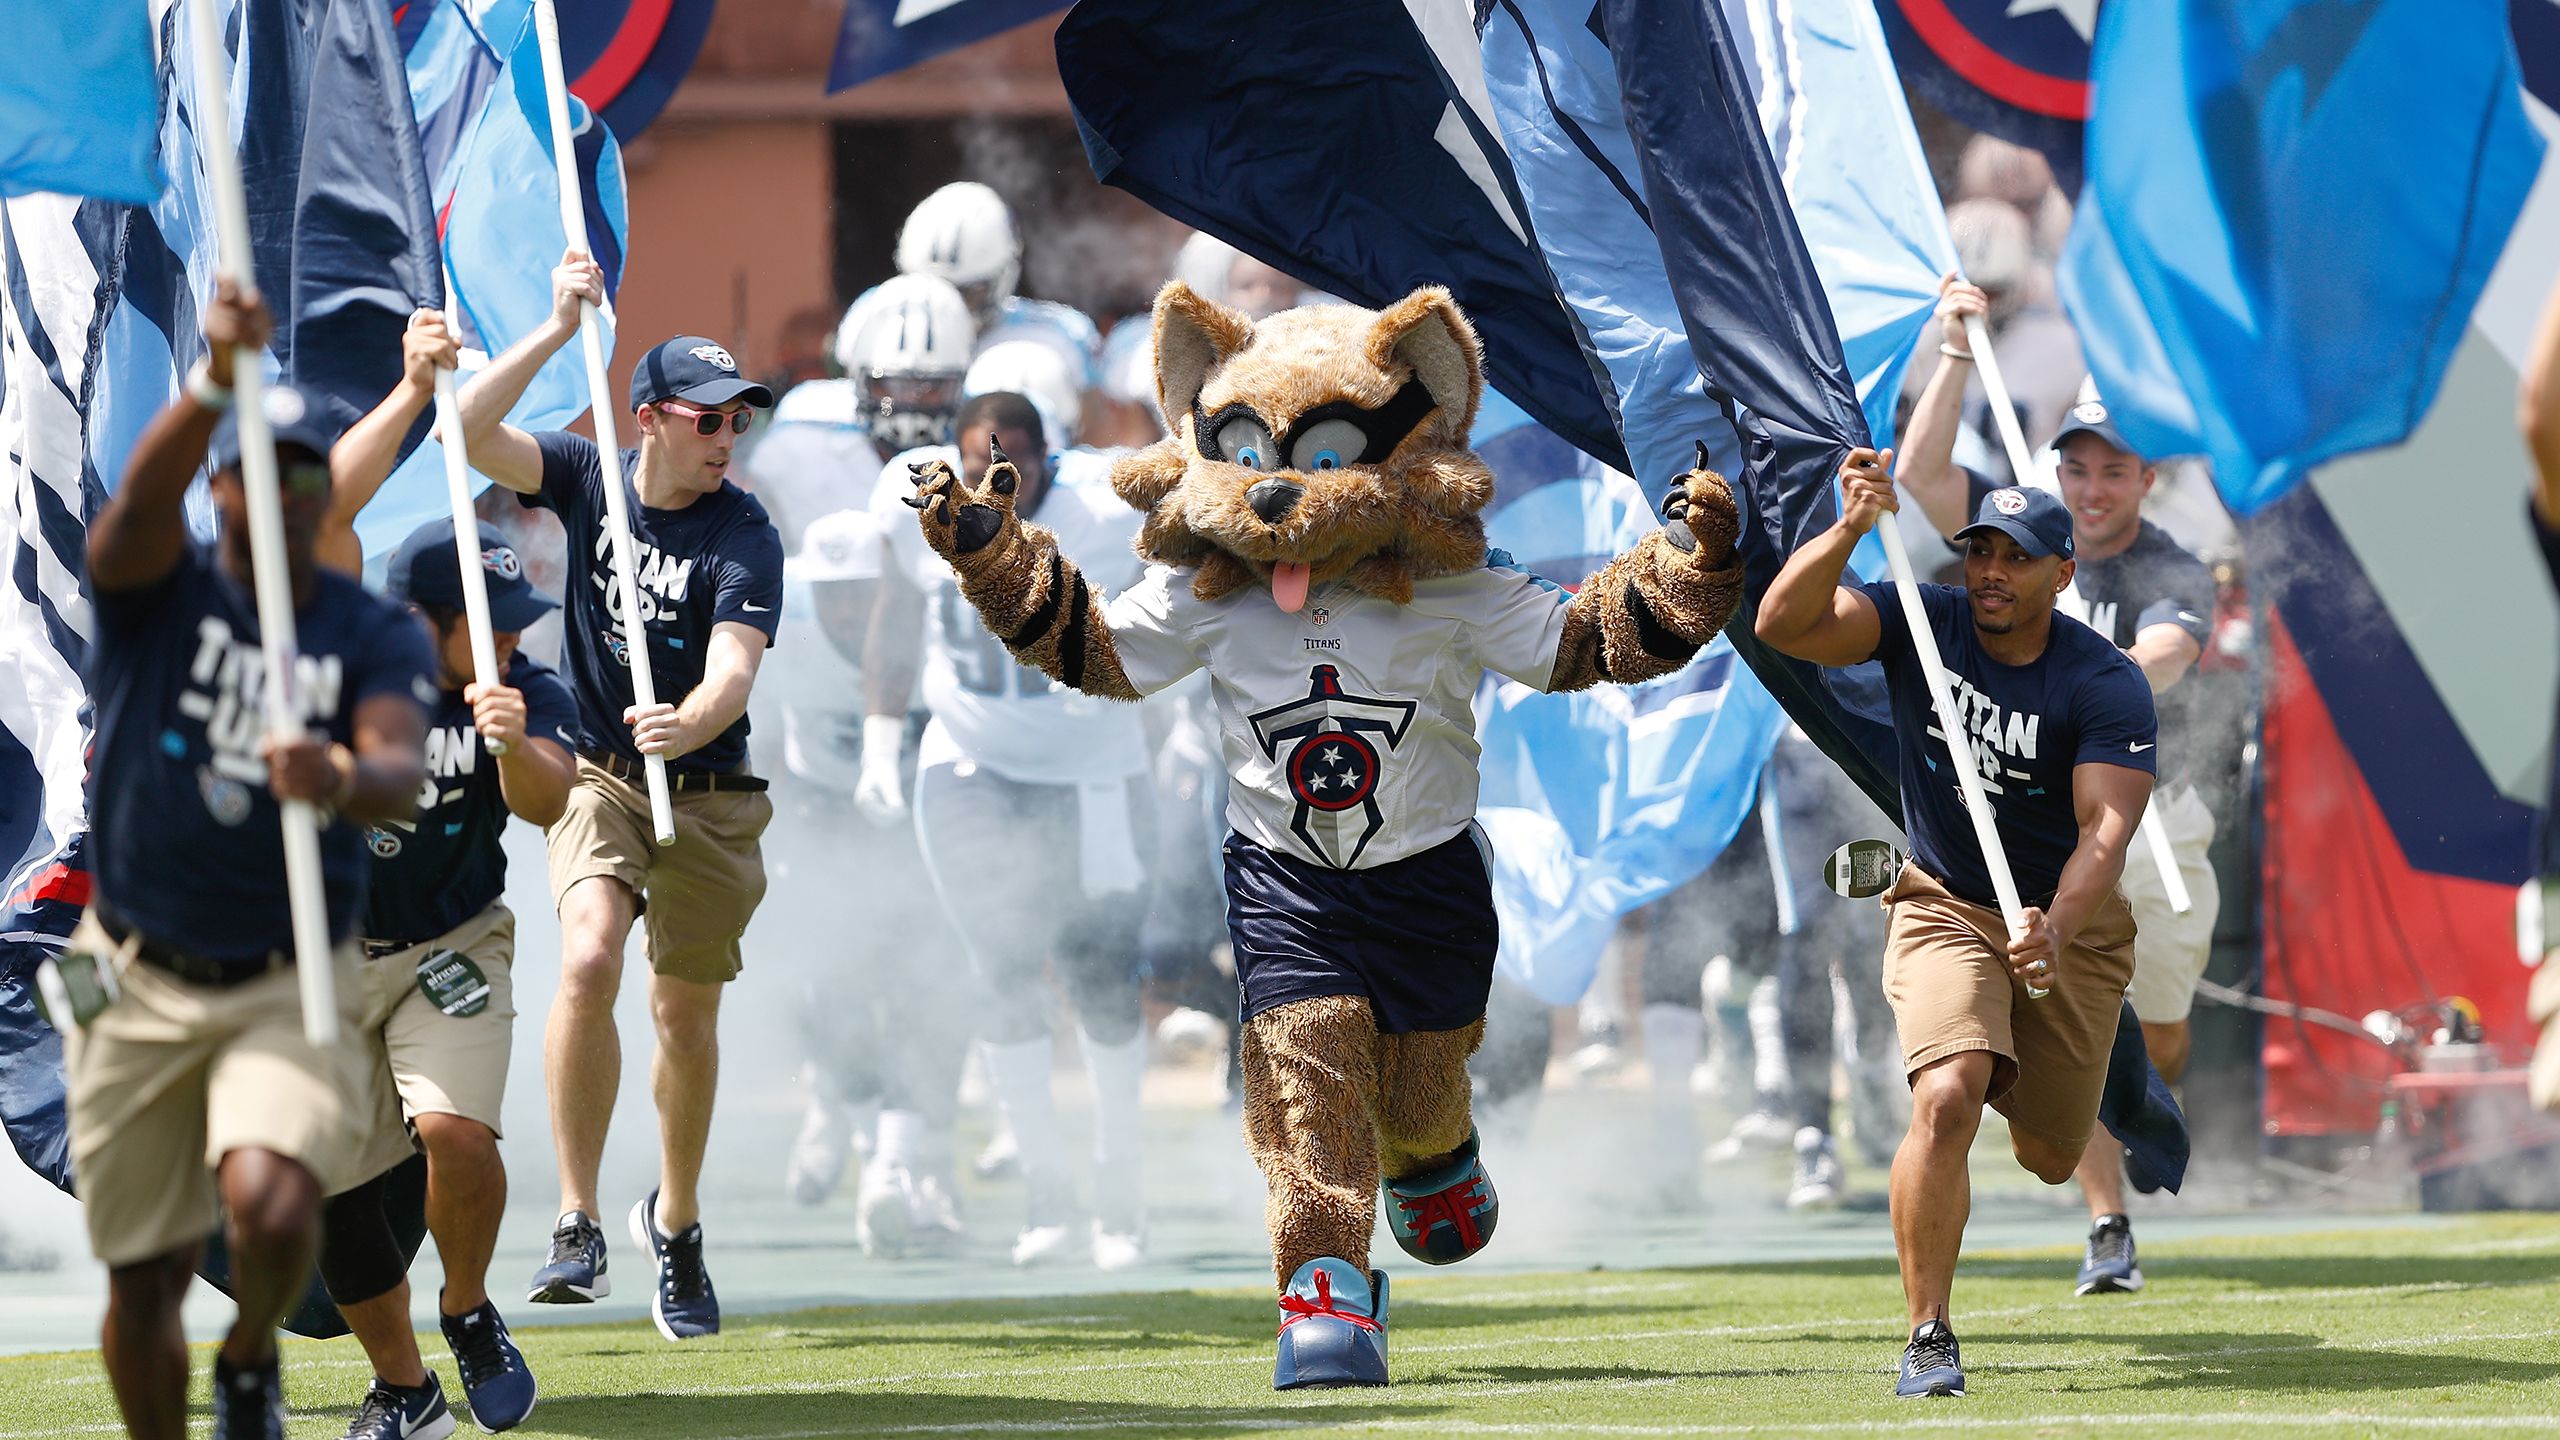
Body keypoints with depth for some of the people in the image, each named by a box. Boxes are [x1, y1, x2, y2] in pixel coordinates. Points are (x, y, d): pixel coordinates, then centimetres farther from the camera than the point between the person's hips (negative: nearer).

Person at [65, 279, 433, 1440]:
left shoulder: (374, 636, -2)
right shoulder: (158, 589, -4)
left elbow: (402, 772, -21)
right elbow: (142, 503, -28)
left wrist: (342, 778, -47)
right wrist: (212, 385, -48)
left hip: (289, 986, -1)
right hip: (138, 987, 1)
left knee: (272, 1208, -24)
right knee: (142, 1278, 6)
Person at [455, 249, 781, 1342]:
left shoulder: (744, 536, -13)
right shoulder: (587, 480, -4)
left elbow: (734, 671, -27)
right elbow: (472, 432, -18)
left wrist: (688, 725, -49)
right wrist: (560, 329, -26)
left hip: (706, 791, -1)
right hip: (597, 771, 1)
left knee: (686, 1011, 4)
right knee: (588, 961, -22)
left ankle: (676, 1226, 29)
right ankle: (577, 1223, -18)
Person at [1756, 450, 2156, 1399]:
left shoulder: (2108, 687, -20)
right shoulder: (1922, 627, -14)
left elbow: (2107, 829, -31)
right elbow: (1783, 626, -28)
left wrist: (2057, 933, -49)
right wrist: (1850, 530, -45)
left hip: (2070, 924, 1)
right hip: (1945, 911, -1)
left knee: (2050, 1159, 11)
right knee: (1947, 1100, -26)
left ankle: (2025, 1070, 51)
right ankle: (1928, 1337, -18)